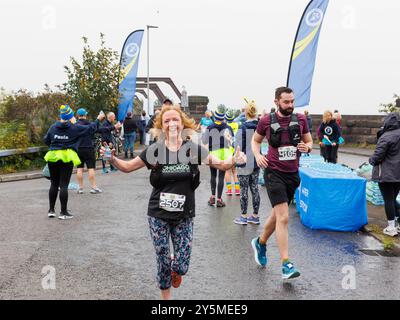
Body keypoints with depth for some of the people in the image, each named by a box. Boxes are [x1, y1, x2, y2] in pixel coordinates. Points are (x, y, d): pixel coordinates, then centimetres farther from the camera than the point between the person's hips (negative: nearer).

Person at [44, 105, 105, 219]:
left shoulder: (53, 127, 7)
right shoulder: (75, 128, -5)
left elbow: (46, 140, 15)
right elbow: (90, 128, 5)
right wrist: (98, 119, 21)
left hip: (52, 157, 4)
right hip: (67, 158, -4)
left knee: (54, 184, 13)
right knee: (64, 185, -2)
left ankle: (51, 210, 20)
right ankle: (63, 212, 2)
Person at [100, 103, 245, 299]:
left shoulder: (193, 149, -4)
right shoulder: (154, 151, -5)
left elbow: (220, 165, 0)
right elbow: (127, 167, 2)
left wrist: (234, 160, -21)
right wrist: (112, 159, -17)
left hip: (184, 216, 0)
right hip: (158, 216, 0)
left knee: (181, 267, -1)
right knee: (163, 263, 7)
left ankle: (176, 270, 38)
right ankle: (166, 296, 35)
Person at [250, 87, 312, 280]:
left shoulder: (300, 120, 3)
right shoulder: (267, 121, -4)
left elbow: (309, 142, 13)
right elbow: (255, 140, 11)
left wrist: (307, 147, -10)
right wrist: (257, 155, -8)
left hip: (292, 174, 5)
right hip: (274, 173, -4)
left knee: (277, 214, 18)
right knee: (283, 217, -14)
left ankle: (260, 243, 44)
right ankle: (286, 264, -8)